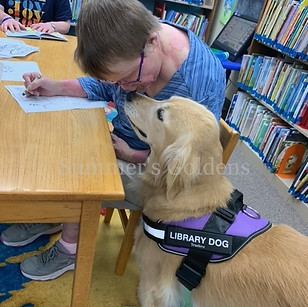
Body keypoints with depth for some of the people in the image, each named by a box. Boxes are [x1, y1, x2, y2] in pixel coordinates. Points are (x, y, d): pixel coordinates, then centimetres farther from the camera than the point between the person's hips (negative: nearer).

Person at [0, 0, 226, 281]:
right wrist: (56, 88, -9)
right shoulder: (134, 40, -14)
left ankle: (70, 249, 9)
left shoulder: (202, 84, -33)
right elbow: (105, 87, 4)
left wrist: (131, 156, -22)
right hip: (117, 137, 7)